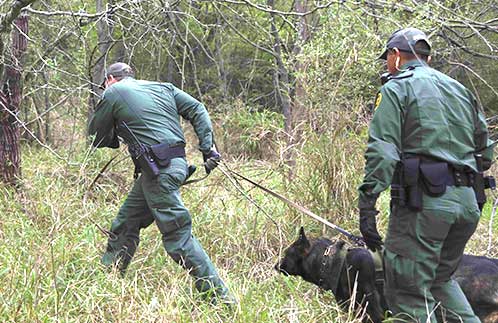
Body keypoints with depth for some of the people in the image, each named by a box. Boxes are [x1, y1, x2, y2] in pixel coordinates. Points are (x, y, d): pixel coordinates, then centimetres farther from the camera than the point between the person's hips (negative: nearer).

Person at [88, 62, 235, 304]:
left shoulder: (114, 93, 3)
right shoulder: (163, 87, 19)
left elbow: (96, 136, 10)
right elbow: (197, 110, 11)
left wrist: (115, 138, 31)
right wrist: (208, 148, 6)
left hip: (159, 172, -8)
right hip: (176, 164, 8)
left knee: (178, 235, -7)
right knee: (124, 223, 18)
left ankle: (219, 295, -8)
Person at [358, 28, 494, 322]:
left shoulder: (396, 88, 0)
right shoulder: (461, 90, 20)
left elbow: (382, 152, -13)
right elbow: (485, 152, 20)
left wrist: (367, 205, -16)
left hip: (424, 201, -7)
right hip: (467, 201, 7)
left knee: (409, 292, -2)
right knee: (441, 278, 24)